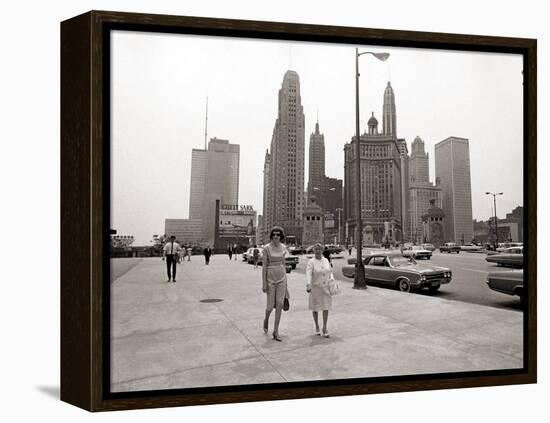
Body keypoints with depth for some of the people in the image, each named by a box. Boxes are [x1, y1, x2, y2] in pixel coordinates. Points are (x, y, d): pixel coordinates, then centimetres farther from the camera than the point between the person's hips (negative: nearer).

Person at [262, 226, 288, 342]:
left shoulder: (283, 247, 5)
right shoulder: (266, 248, -9)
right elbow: (264, 266, -9)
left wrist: (285, 281, 13)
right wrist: (264, 283, -12)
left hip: (281, 278, 4)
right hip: (270, 278, -3)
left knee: (279, 305, -3)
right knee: (270, 306, 1)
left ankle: (276, 332, 6)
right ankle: (266, 319, 36)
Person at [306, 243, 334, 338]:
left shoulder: (326, 260, 5)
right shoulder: (311, 262, -10)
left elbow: (330, 272, 16)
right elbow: (308, 274, -24)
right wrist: (308, 286, -37)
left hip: (326, 288, 3)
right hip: (315, 288, -3)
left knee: (326, 307, -1)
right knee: (315, 308, 9)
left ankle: (325, 328, 7)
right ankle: (317, 326, 26)